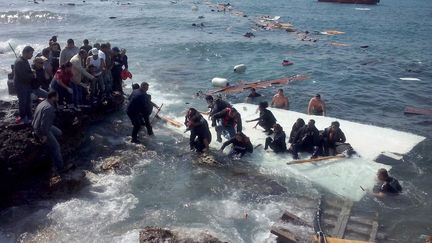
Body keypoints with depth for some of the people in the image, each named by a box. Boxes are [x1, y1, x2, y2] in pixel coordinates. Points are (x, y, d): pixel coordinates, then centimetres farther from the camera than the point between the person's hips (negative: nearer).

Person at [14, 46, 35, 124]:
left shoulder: (25, 61, 10)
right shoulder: (19, 62, -22)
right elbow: (23, 75, -27)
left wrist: (32, 72, -1)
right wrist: (33, 75, -13)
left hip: (26, 84, 9)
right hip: (20, 85, -9)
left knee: (28, 101, 13)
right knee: (22, 101, 0)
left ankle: (29, 116, 22)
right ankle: (23, 117, 14)